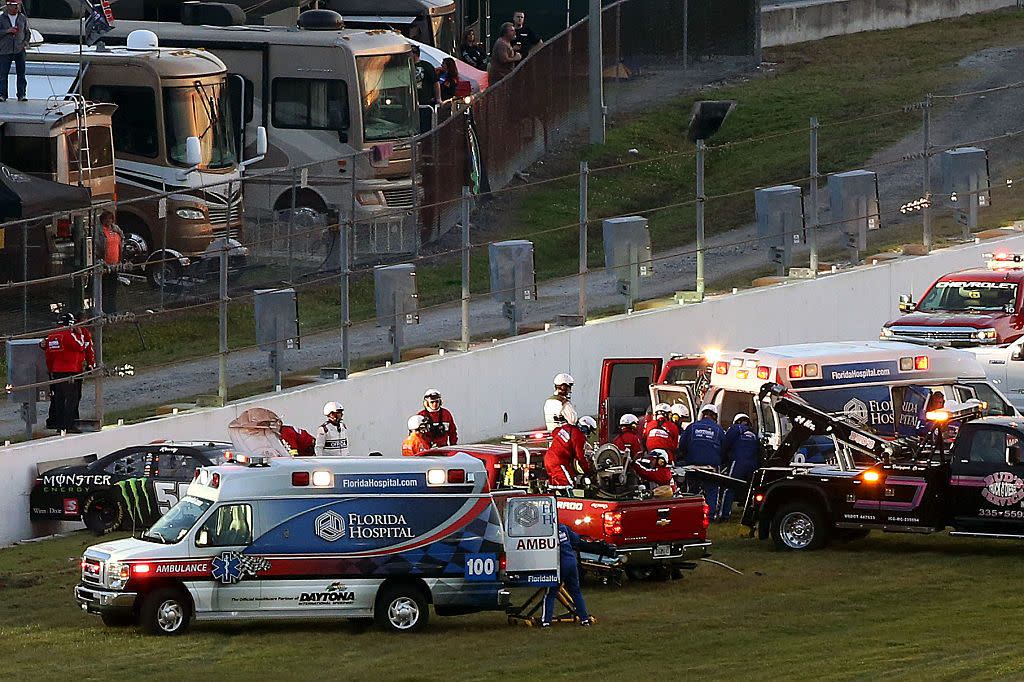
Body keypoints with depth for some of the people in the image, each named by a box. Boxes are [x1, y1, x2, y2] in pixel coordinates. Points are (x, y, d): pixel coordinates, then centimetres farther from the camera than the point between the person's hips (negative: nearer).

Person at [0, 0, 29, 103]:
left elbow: (27, 32, 15)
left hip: (19, 51, 1)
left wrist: (26, 41, -3)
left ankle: (22, 94, 7)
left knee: (21, 73, 2)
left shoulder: (23, 18, 9)